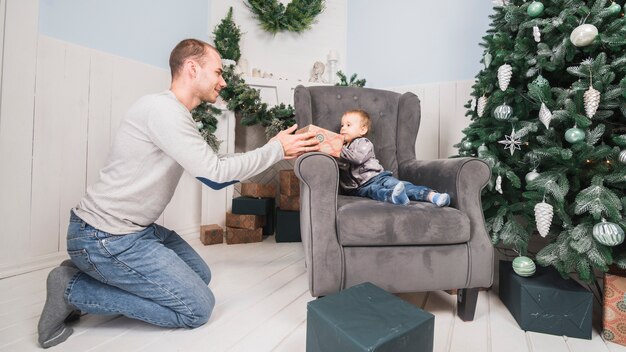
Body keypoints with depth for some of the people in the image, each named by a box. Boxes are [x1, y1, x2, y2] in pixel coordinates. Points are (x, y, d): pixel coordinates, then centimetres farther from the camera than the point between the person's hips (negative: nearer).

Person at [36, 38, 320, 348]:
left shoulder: (177, 115, 12)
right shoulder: (162, 107, -19)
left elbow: (214, 180, 11)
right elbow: (215, 171, -21)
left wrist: (275, 151, 7)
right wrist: (275, 150, -11)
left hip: (138, 229, 10)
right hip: (105, 238, -10)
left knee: (200, 275, 18)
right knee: (198, 308, -4)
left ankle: (92, 272, 15)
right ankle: (74, 289, 1)